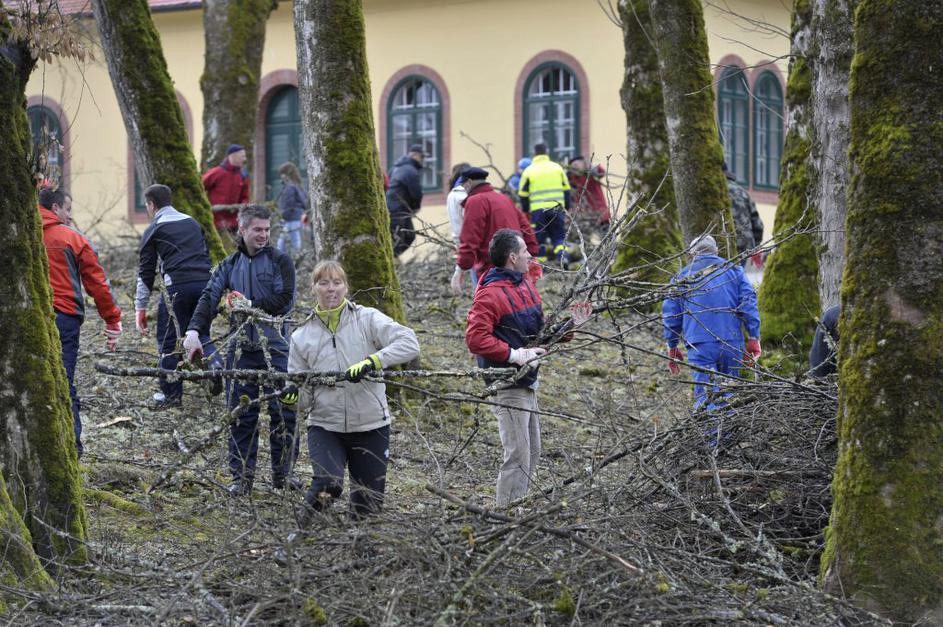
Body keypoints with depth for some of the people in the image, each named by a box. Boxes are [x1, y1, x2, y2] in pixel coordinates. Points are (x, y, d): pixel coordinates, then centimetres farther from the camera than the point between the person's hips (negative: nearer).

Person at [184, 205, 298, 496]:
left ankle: (283, 472, 13)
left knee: (283, 411, 0)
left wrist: (249, 305, -8)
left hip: (275, 346, -2)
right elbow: (209, 297, -2)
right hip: (241, 348, 2)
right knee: (241, 414, 2)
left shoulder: (279, 261, 3)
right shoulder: (229, 265, 11)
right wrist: (194, 330, -16)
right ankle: (242, 477, 8)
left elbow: (284, 300, -8)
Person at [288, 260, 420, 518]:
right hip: (325, 426, 0)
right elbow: (303, 398, 4)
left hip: (370, 426, 0)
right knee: (328, 483, -27)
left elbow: (409, 344, -14)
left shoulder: (368, 319, 0)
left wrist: (372, 361, -27)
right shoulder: (302, 337, 5)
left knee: (367, 510, 4)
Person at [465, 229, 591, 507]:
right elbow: (475, 338, -24)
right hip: (508, 386, -10)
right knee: (518, 456, -9)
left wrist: (569, 325, 5)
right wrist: (513, 354, -28)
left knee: (532, 452, 17)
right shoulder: (490, 294, -16)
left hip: (527, 382, 10)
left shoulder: (526, 285, 13)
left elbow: (539, 332, 21)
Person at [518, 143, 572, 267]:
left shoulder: (528, 171, 3)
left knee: (539, 239, 8)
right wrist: (567, 208, 21)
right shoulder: (557, 168, 9)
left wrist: (525, 211, 19)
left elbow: (523, 195, 6)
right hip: (557, 209, 2)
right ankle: (563, 256, -17)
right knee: (559, 237, 7)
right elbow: (566, 190, 12)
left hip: (538, 210, -2)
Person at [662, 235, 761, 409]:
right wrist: (753, 338, 2)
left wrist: (672, 346, 23)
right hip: (731, 343, 1)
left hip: (700, 345, -1)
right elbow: (748, 302, 2)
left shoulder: (682, 277, 13)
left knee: (704, 395, -9)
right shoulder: (733, 270, 13)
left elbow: (670, 313, 14)